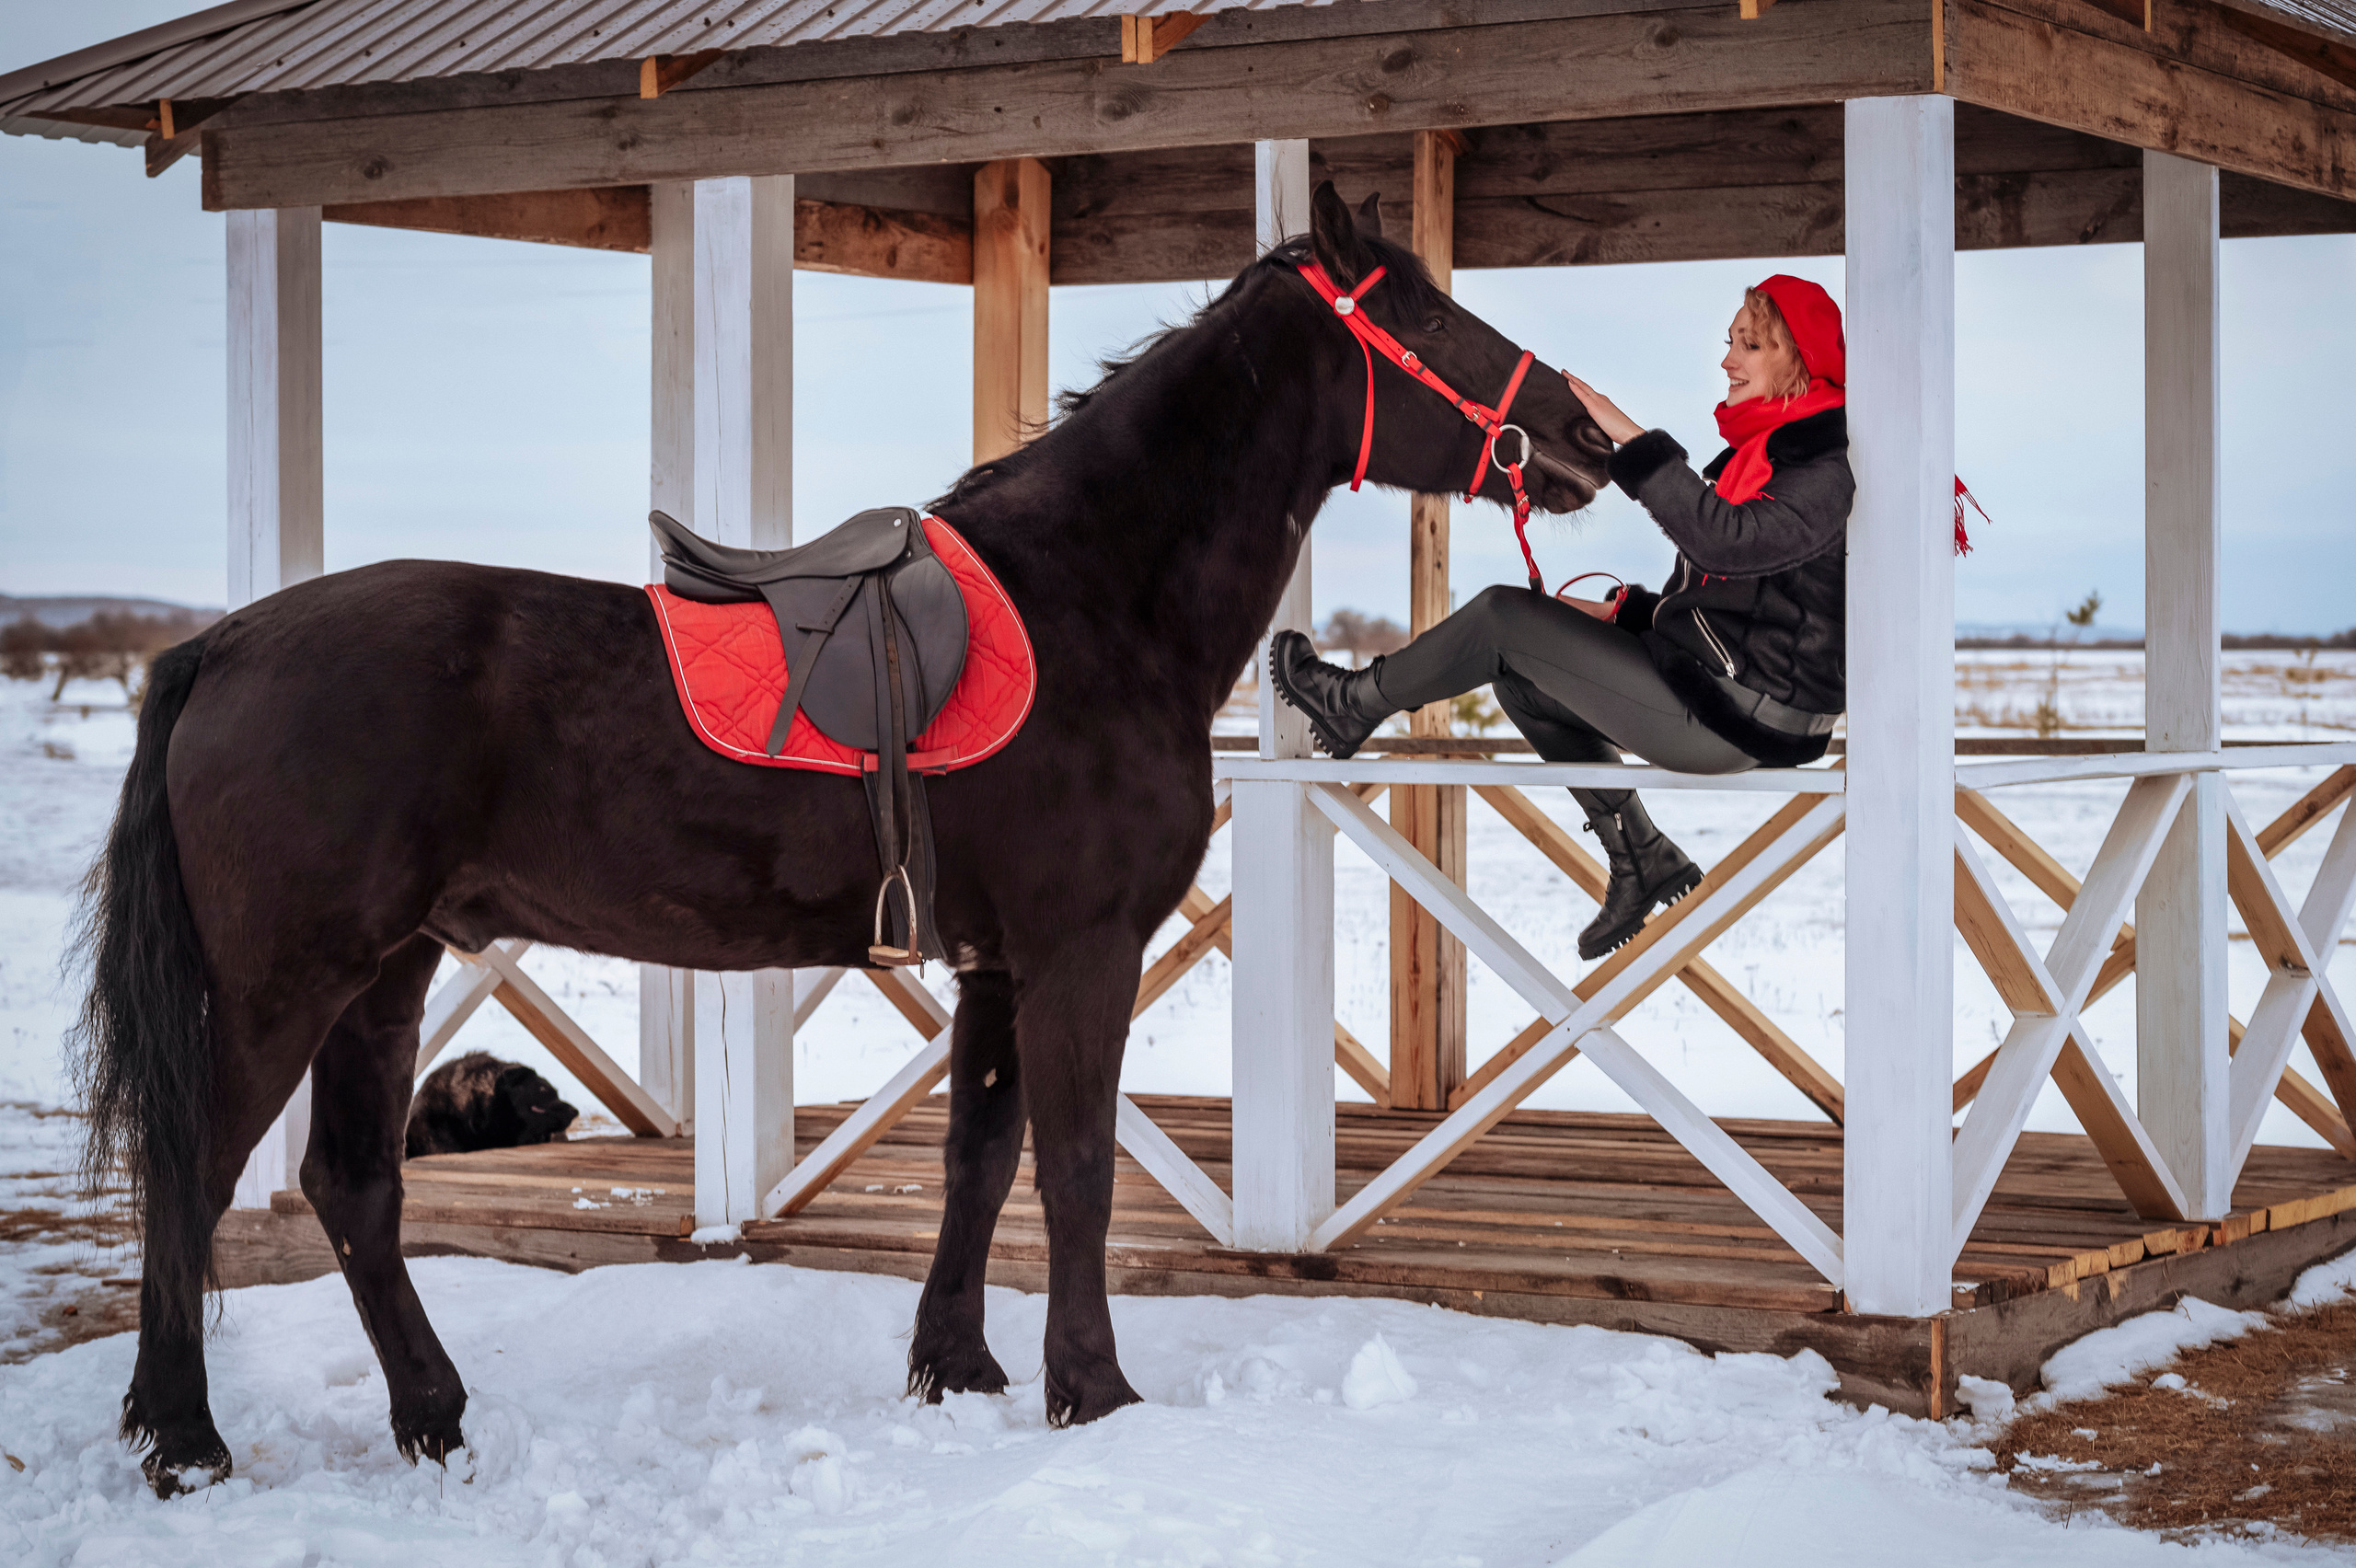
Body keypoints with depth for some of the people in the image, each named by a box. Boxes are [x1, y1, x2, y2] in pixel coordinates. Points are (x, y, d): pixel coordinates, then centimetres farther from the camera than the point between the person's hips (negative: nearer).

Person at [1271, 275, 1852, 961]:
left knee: (1504, 618, -6)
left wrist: (1635, 440, -33)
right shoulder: (1758, 450, 16)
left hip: (1742, 719, -10)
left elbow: (1724, 541, -33)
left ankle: (1355, 704, 17)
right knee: (1521, 678, 17)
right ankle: (1642, 862, 14)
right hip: (1704, 681, 10)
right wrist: (1621, 613, 11)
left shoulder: (1826, 471, -16)